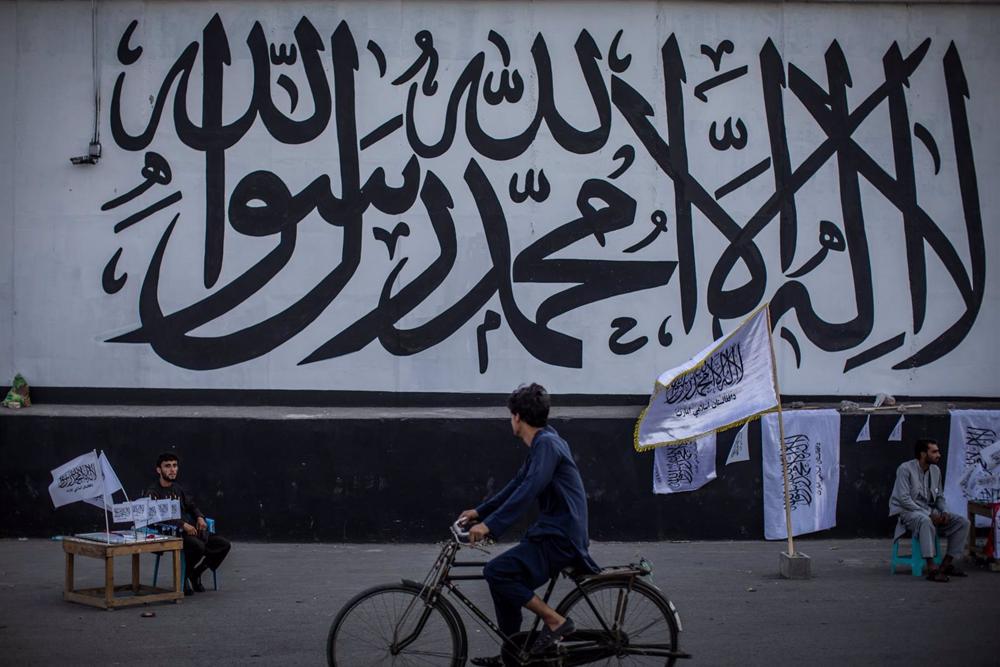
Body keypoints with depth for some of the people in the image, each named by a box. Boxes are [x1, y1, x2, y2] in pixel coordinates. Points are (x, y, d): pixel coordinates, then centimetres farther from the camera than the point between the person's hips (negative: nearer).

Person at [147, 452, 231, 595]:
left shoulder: (178, 489, 20)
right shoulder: (153, 493, -4)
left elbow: (191, 506, 27)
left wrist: (200, 517, 3)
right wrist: (183, 525, -28)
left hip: (191, 530, 8)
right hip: (171, 534, -8)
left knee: (224, 544, -7)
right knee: (198, 546, -36)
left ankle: (195, 574, 7)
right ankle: (184, 577, -9)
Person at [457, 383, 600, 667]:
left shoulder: (547, 443, -16)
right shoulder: (540, 444, 15)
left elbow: (529, 489, -29)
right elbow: (517, 485, 24)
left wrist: (490, 524, -33)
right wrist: (479, 512, 25)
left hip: (560, 538, -10)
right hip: (552, 532, 10)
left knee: (496, 571, -20)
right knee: (503, 577, 14)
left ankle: (555, 621, -10)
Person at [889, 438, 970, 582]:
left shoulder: (935, 470, 10)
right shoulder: (905, 469, -12)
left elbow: (940, 496, 19)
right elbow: (904, 499, -20)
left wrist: (943, 512, -4)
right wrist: (929, 514, -24)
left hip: (930, 511, 8)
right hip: (908, 511, -7)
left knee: (962, 522, -10)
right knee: (925, 521, -41)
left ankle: (947, 564, -6)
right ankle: (932, 569, -42)